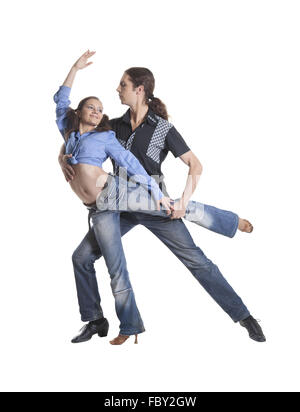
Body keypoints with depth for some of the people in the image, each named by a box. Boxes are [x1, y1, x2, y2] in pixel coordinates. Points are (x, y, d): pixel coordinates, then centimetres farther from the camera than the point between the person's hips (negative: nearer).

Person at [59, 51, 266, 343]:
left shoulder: (162, 128, -7)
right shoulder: (115, 126, 5)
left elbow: (195, 165, -9)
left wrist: (183, 201, -22)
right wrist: (63, 157, -7)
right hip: (122, 206, 4)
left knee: (196, 260, -6)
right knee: (82, 257, -2)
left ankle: (243, 317, 3)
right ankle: (95, 320, 15)